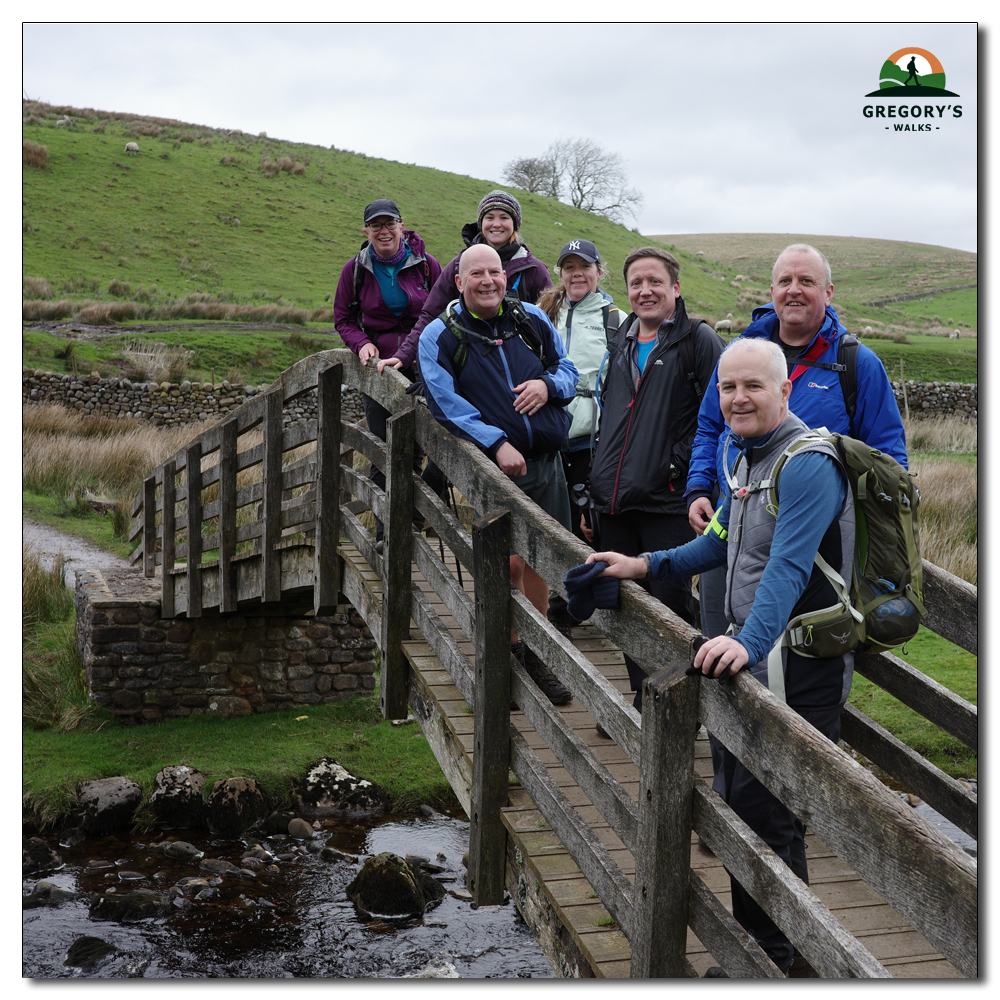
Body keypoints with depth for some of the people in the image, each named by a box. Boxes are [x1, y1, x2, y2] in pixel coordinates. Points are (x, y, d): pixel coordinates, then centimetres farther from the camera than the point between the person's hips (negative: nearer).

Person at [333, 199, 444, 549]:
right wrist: (362, 343, -8)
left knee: (414, 449, -3)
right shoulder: (356, 269, 3)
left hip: (423, 365, 0)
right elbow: (343, 319, 12)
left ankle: (410, 518, 14)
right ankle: (386, 529, 8)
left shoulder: (425, 264, 0)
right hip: (378, 365, 1)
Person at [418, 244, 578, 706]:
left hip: (546, 460, 3)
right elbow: (446, 402, -8)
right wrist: (496, 443, -18)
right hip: (491, 466, -3)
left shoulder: (533, 320, 10)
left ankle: (535, 653, 23)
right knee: (508, 562, -4)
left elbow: (568, 369, 19)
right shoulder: (439, 335, 0)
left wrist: (548, 384, -6)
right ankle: (509, 651, 16)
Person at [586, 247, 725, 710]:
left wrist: (679, 465, -15)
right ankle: (642, 701, 25)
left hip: (667, 502, -6)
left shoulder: (698, 340, -3)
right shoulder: (619, 343, 17)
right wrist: (592, 487, 21)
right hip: (613, 501, 6)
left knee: (670, 605, -3)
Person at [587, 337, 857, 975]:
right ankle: (751, 947, 36)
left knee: (764, 814, -5)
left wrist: (750, 643, -46)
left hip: (799, 669, -10)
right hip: (752, 655, 10)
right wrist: (647, 566, 17)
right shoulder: (745, 455, 12)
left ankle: (776, 962, 13)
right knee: (737, 799, 18)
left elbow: (789, 567, -33)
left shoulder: (809, 464, -20)